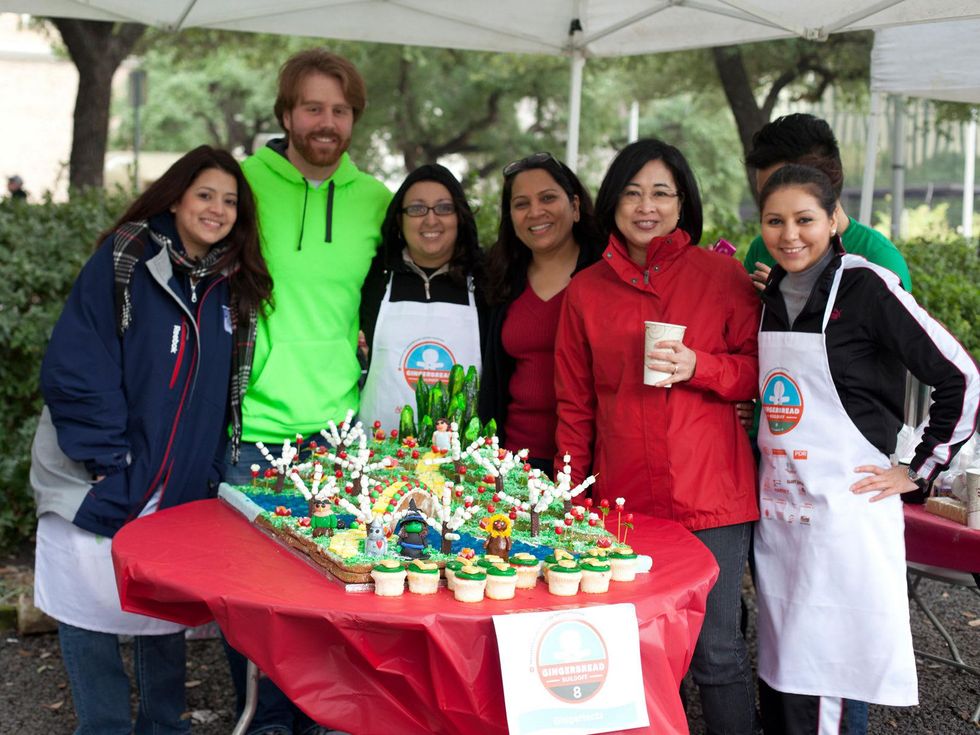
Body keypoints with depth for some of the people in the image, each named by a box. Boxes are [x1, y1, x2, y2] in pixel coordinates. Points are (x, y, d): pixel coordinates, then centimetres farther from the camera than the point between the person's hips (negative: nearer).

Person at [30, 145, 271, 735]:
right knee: (92, 607, 2)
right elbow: (76, 366, -13)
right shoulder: (125, 260, -8)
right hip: (98, 482, -4)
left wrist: (212, 470, 2)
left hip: (181, 487, 4)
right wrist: (106, 458, -16)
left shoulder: (235, 285, 6)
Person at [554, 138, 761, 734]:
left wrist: (698, 367, -13)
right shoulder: (586, 290, 8)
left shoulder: (722, 275, 3)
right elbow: (575, 405, 12)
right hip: (622, 499, 2)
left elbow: (760, 373, 5)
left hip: (710, 495, -2)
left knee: (716, 651, 2)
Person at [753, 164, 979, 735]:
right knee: (780, 672, 13)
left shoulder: (866, 285, -11)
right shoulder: (770, 293, 9)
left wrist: (920, 472, -8)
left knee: (831, 680, -1)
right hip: (776, 512, 6)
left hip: (845, 512, -6)